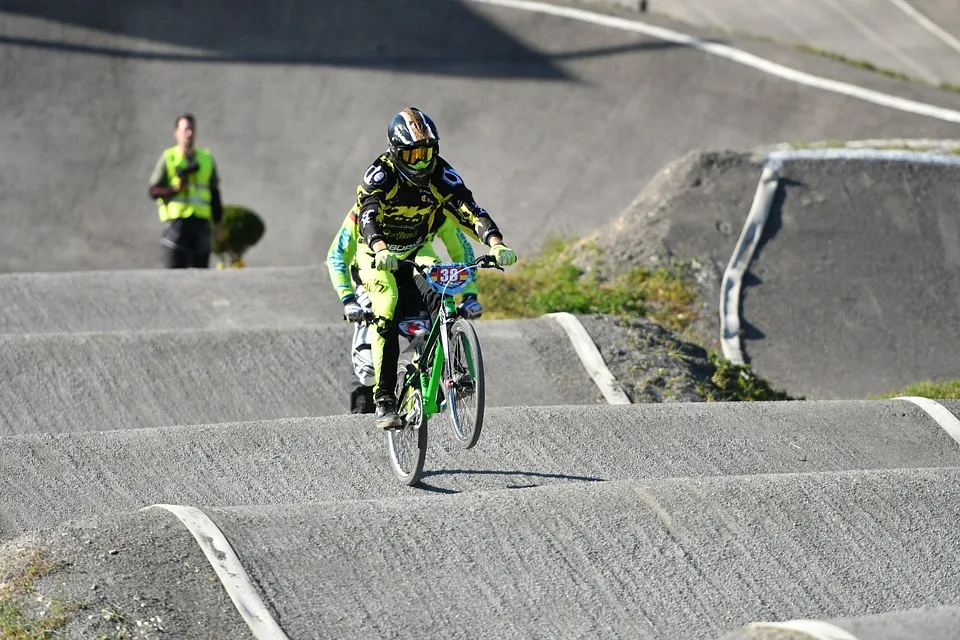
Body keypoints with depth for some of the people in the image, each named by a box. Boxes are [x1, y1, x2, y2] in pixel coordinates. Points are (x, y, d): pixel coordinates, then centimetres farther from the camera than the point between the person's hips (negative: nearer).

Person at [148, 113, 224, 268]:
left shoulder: (207, 158, 14)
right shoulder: (168, 158, 3)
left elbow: (215, 192, 18)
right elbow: (154, 191, 0)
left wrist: (217, 222, 14)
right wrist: (174, 189, -17)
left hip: (201, 221, 4)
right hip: (176, 220, -4)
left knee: (201, 268, 2)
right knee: (176, 269, -8)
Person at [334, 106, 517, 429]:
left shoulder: (442, 175, -17)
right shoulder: (381, 173, -26)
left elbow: (470, 210, -27)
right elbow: (368, 215, -40)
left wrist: (496, 244, -44)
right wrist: (381, 250, -60)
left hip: (415, 251, 4)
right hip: (377, 255, -4)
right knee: (386, 313, -27)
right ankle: (384, 402, -27)